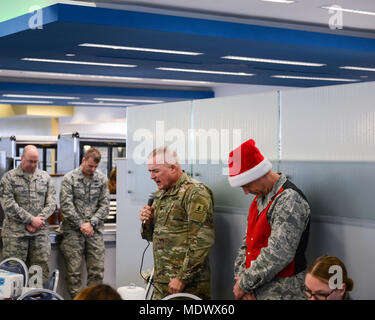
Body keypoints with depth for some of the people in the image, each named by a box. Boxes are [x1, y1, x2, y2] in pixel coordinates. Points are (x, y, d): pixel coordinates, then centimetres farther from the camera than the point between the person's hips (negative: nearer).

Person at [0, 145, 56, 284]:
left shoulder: (45, 177, 11)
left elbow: (51, 203, 6)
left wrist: (39, 219, -9)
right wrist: (31, 219, -12)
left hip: (40, 231, 3)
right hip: (15, 232, -3)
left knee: (41, 270, 3)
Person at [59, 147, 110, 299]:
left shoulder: (102, 179, 9)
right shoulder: (69, 178, -1)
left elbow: (105, 205, 5)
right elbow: (66, 205, -7)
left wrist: (91, 223, -7)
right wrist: (80, 225, -11)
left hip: (95, 230, 3)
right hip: (73, 231, -3)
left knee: (97, 270, 1)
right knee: (74, 271, -2)